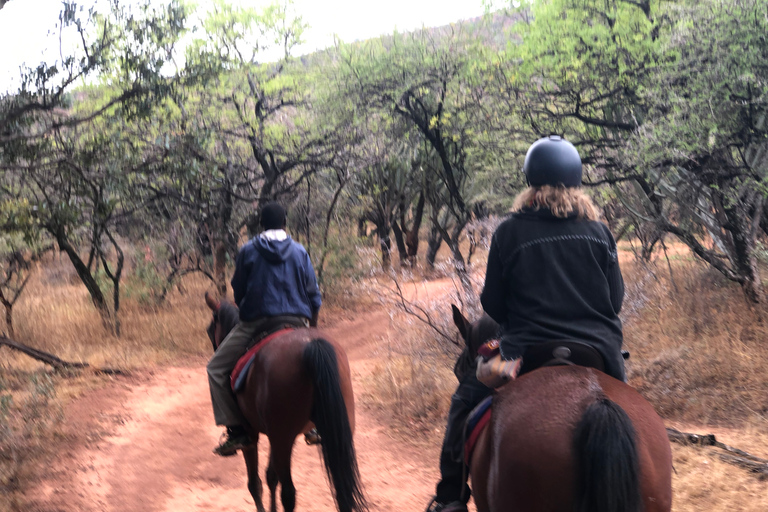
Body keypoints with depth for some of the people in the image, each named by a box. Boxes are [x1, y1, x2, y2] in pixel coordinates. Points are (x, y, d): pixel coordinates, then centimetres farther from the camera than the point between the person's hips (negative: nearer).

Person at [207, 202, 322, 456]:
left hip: (255, 323, -2)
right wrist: (313, 329, 22)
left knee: (217, 369, 9)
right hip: (296, 323, 3)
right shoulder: (300, 251, 8)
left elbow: (238, 291, 10)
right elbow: (314, 296, 9)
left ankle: (236, 429, -3)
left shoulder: (248, 251, 3)